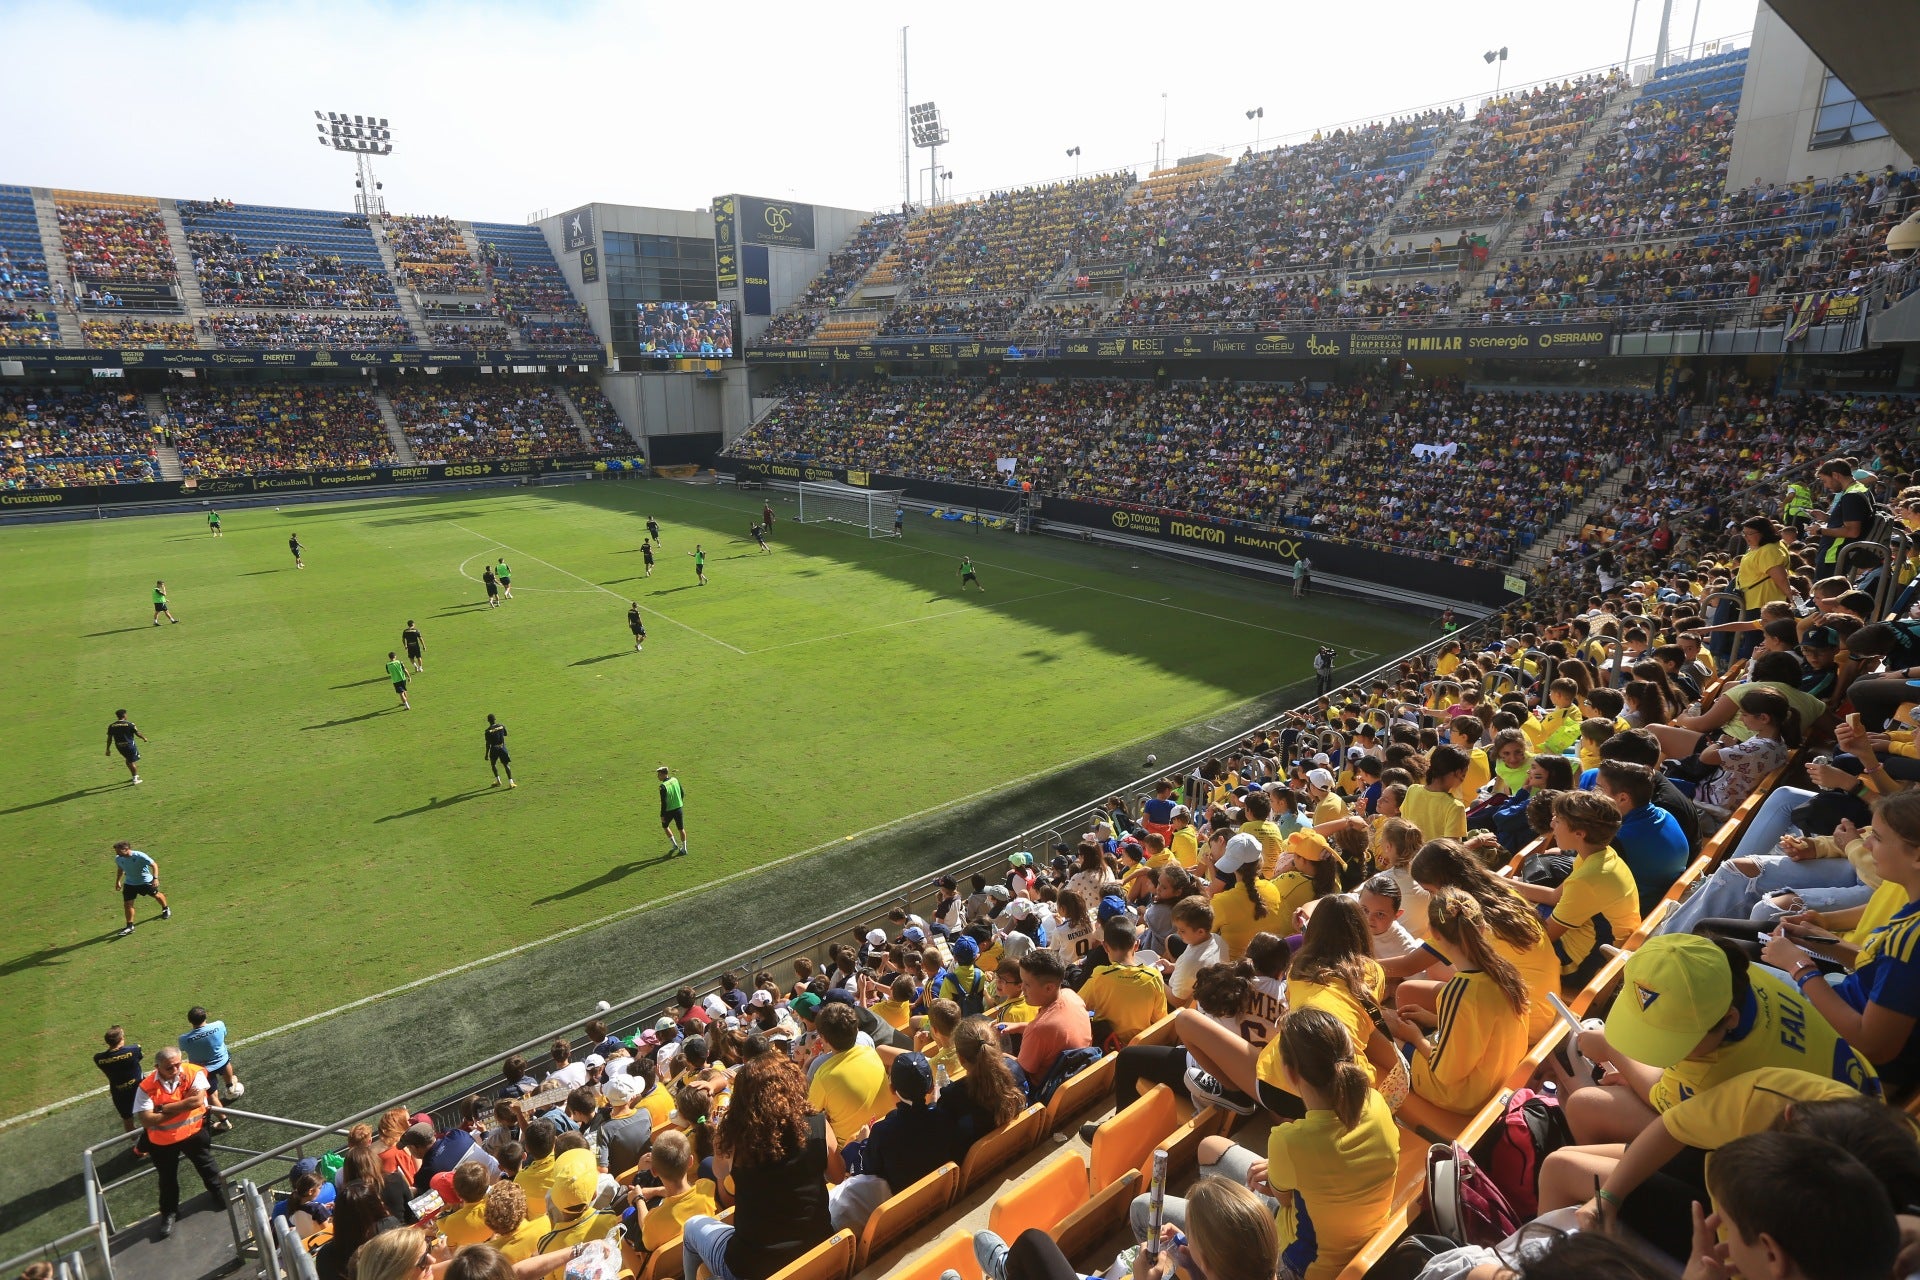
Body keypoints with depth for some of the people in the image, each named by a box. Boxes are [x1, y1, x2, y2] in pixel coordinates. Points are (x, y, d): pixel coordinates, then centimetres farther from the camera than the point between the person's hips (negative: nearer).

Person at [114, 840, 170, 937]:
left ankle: (165, 909, 45)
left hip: (146, 881, -4)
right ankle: (130, 926, 7)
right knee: (127, 904, -4)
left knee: (156, 895, 16)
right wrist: (117, 881, 13)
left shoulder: (140, 856, -28)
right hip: (129, 883, 4)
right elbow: (120, 869, 11)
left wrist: (155, 878, -29)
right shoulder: (118, 859, -12)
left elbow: (154, 865, -21)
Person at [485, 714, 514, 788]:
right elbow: (505, 734, 14)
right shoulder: (501, 726, -3)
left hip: (494, 749, -2)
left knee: (493, 764, 21)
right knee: (506, 765, 3)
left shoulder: (488, 731, -12)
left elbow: (488, 744, -10)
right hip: (502, 747, 2)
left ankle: (498, 781, 23)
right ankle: (511, 782, -6)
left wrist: (486, 754, -3)